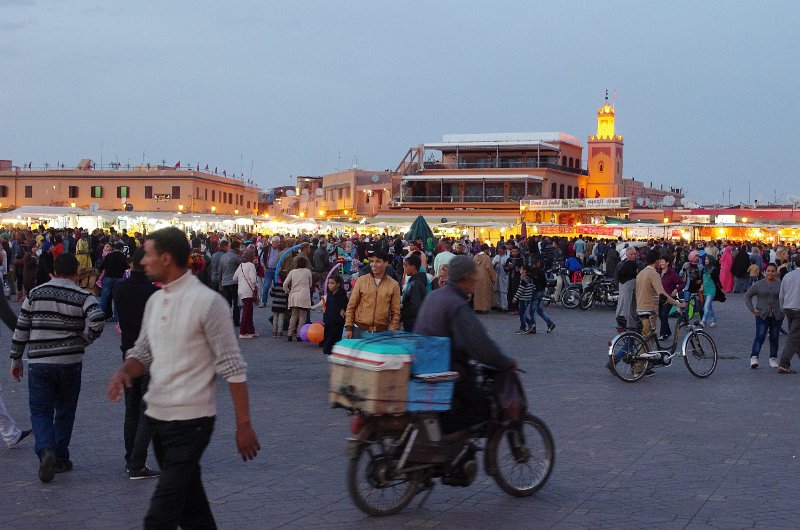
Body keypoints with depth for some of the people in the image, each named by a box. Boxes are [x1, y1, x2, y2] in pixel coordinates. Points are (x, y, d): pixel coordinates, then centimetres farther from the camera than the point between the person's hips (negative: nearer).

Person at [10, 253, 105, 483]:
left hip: (38, 364, 0)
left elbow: (21, 329, 6)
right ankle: (60, 459, 20)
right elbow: (97, 322, -22)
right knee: (65, 412, 14)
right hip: (70, 363, 0)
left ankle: (46, 450, -19)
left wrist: (16, 359, 15)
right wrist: (83, 341, -3)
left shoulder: (35, 294, 4)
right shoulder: (82, 297, -4)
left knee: (40, 411, 5)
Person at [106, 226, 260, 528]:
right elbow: (143, 353, 17)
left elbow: (232, 368, -12)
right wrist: (123, 372, -6)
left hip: (190, 421, -7)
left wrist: (244, 425, -12)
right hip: (158, 416, 7)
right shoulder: (155, 301, 9)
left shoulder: (207, 302, -13)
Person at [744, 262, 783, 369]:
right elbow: (747, 296, 9)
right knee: (760, 336, -12)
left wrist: (783, 309, 1)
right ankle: (754, 357, -15)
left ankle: (773, 359, 17)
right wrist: (752, 309, -1)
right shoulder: (759, 284, 3)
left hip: (777, 316, 2)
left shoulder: (780, 284, 4)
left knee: (774, 338, 7)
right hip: (762, 315, -2)